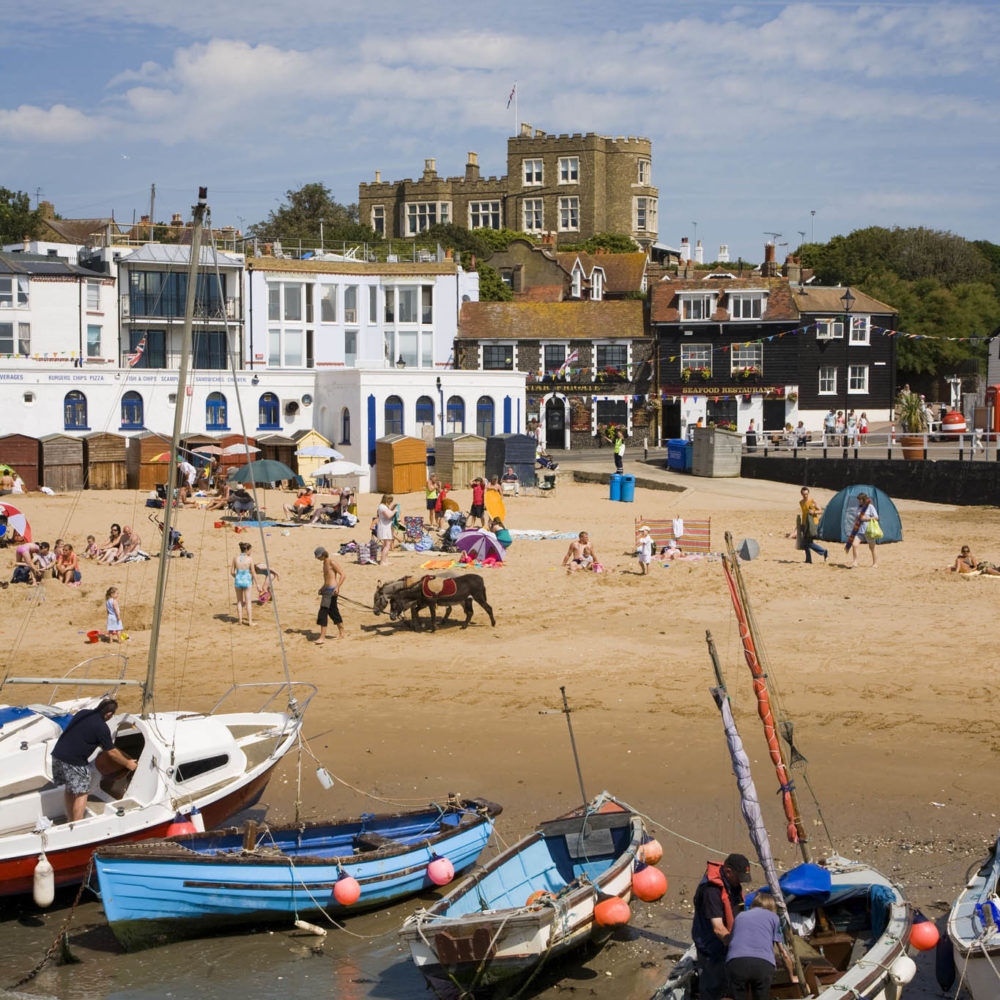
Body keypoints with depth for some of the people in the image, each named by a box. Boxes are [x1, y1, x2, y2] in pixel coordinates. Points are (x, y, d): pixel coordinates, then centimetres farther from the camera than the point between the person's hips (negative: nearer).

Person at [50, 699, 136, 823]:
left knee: (69, 789, 24)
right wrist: (128, 763, 14)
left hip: (57, 754, 8)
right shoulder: (102, 727, -10)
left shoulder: (83, 713, 12)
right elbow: (112, 753, -1)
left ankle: (70, 819, 36)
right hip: (74, 762, -8)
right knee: (81, 793, 3)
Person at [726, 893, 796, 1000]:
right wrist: (792, 977, 42)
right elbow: (784, 953, 27)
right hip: (763, 964, -1)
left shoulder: (739, 916, 33)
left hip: (735, 963, 2)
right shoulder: (773, 917, 25)